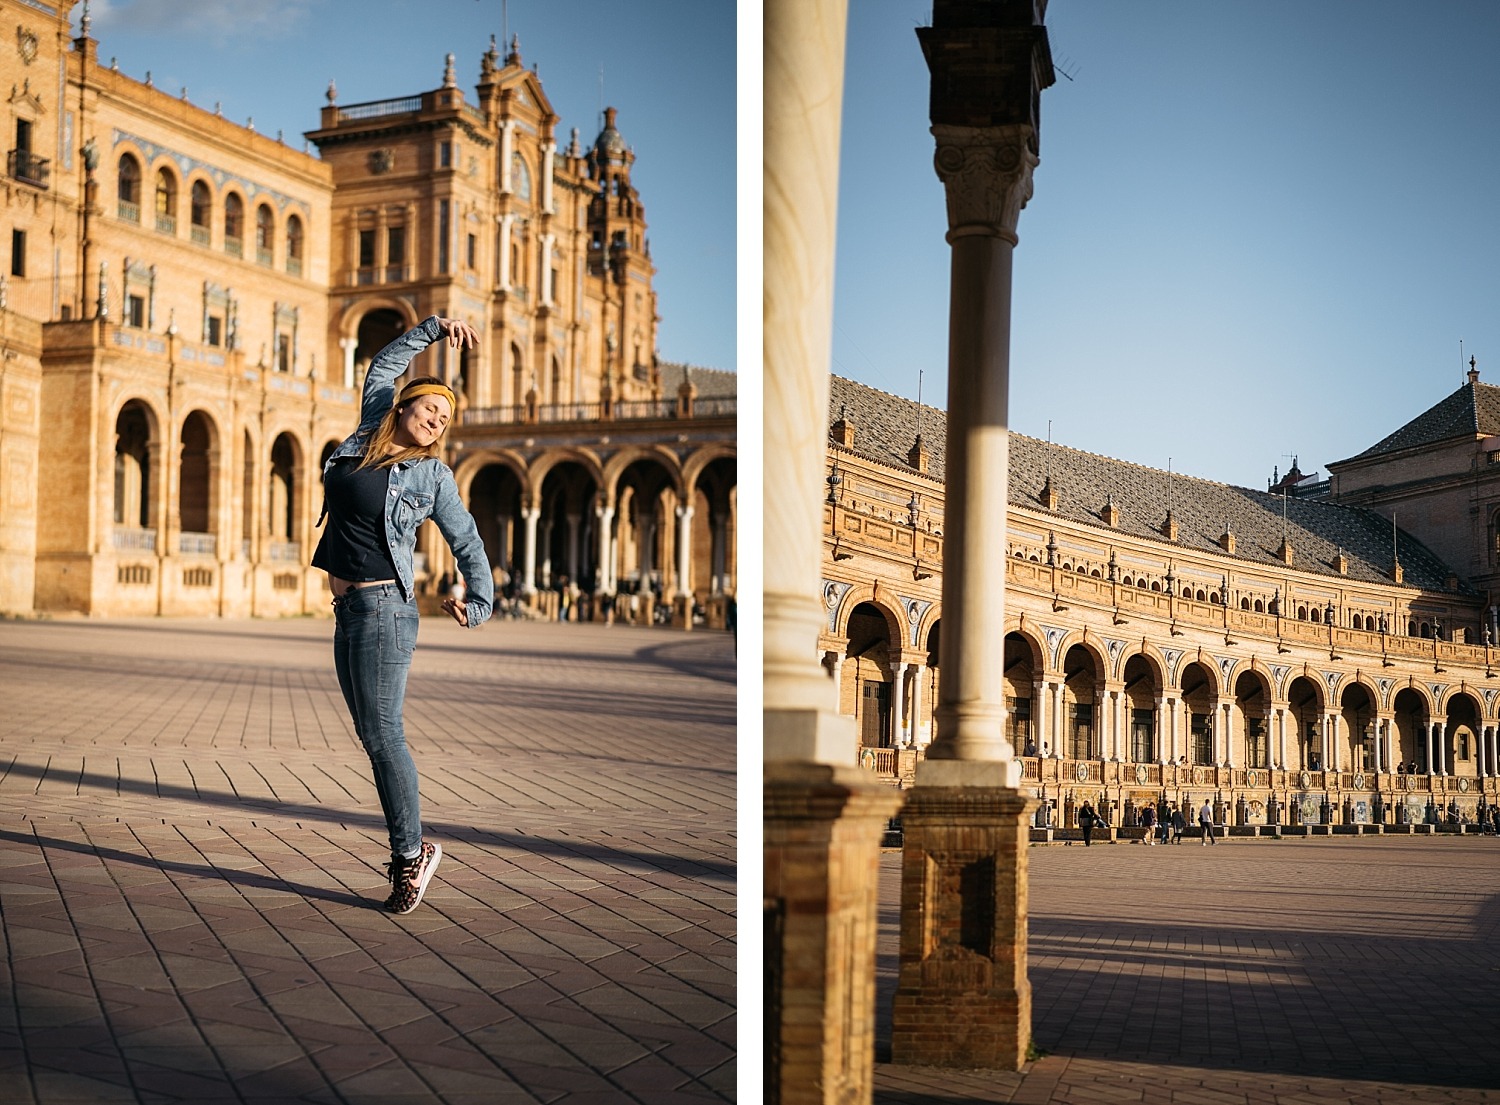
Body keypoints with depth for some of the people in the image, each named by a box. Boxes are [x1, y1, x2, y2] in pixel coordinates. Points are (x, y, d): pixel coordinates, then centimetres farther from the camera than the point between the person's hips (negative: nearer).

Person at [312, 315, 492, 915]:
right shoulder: (366, 437, 10)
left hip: (383, 607, -6)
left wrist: (481, 602, 8)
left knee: (381, 732, -9)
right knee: (373, 736, 6)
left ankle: (410, 851, -1)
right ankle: (410, 849, 12)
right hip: (348, 610, 6)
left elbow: (467, 542, 8)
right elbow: (385, 364, 21)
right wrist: (435, 326, 18)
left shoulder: (432, 475, -2)